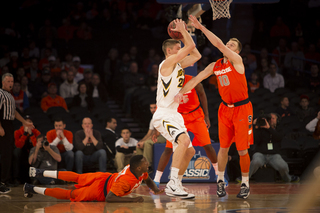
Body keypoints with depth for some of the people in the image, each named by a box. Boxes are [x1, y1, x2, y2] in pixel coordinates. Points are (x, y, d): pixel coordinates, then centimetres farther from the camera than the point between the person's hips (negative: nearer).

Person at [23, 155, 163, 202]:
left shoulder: (136, 168, -14)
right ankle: (32, 189, 14)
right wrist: (133, 200, -43)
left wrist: (156, 190, -10)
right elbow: (109, 198, -43)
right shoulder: (126, 181, -40)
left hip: (105, 177, 7)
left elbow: (148, 180, 9)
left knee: (75, 177, 24)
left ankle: (40, 173, 35)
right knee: (69, 195, 8)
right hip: (99, 192, -7)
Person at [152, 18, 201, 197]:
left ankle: (176, 184, 21)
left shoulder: (179, 65, 15)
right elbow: (191, 46, -17)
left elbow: (196, 55, 20)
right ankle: (172, 184, -32)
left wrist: (184, 32, 16)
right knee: (184, 140, -31)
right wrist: (183, 31, -4)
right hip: (164, 115, -10)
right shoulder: (167, 63, -12)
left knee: (189, 151, 12)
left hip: (174, 115, 10)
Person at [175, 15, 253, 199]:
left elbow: (219, 45, -24)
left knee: (242, 150, -3)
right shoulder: (215, 66, 4)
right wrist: (181, 92, -7)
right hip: (225, 108, 5)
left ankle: (245, 184, 9)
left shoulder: (237, 60, -13)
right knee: (224, 147, 5)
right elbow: (197, 79, 6)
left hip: (242, 108, -5)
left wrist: (201, 27, -25)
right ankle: (220, 181, 18)